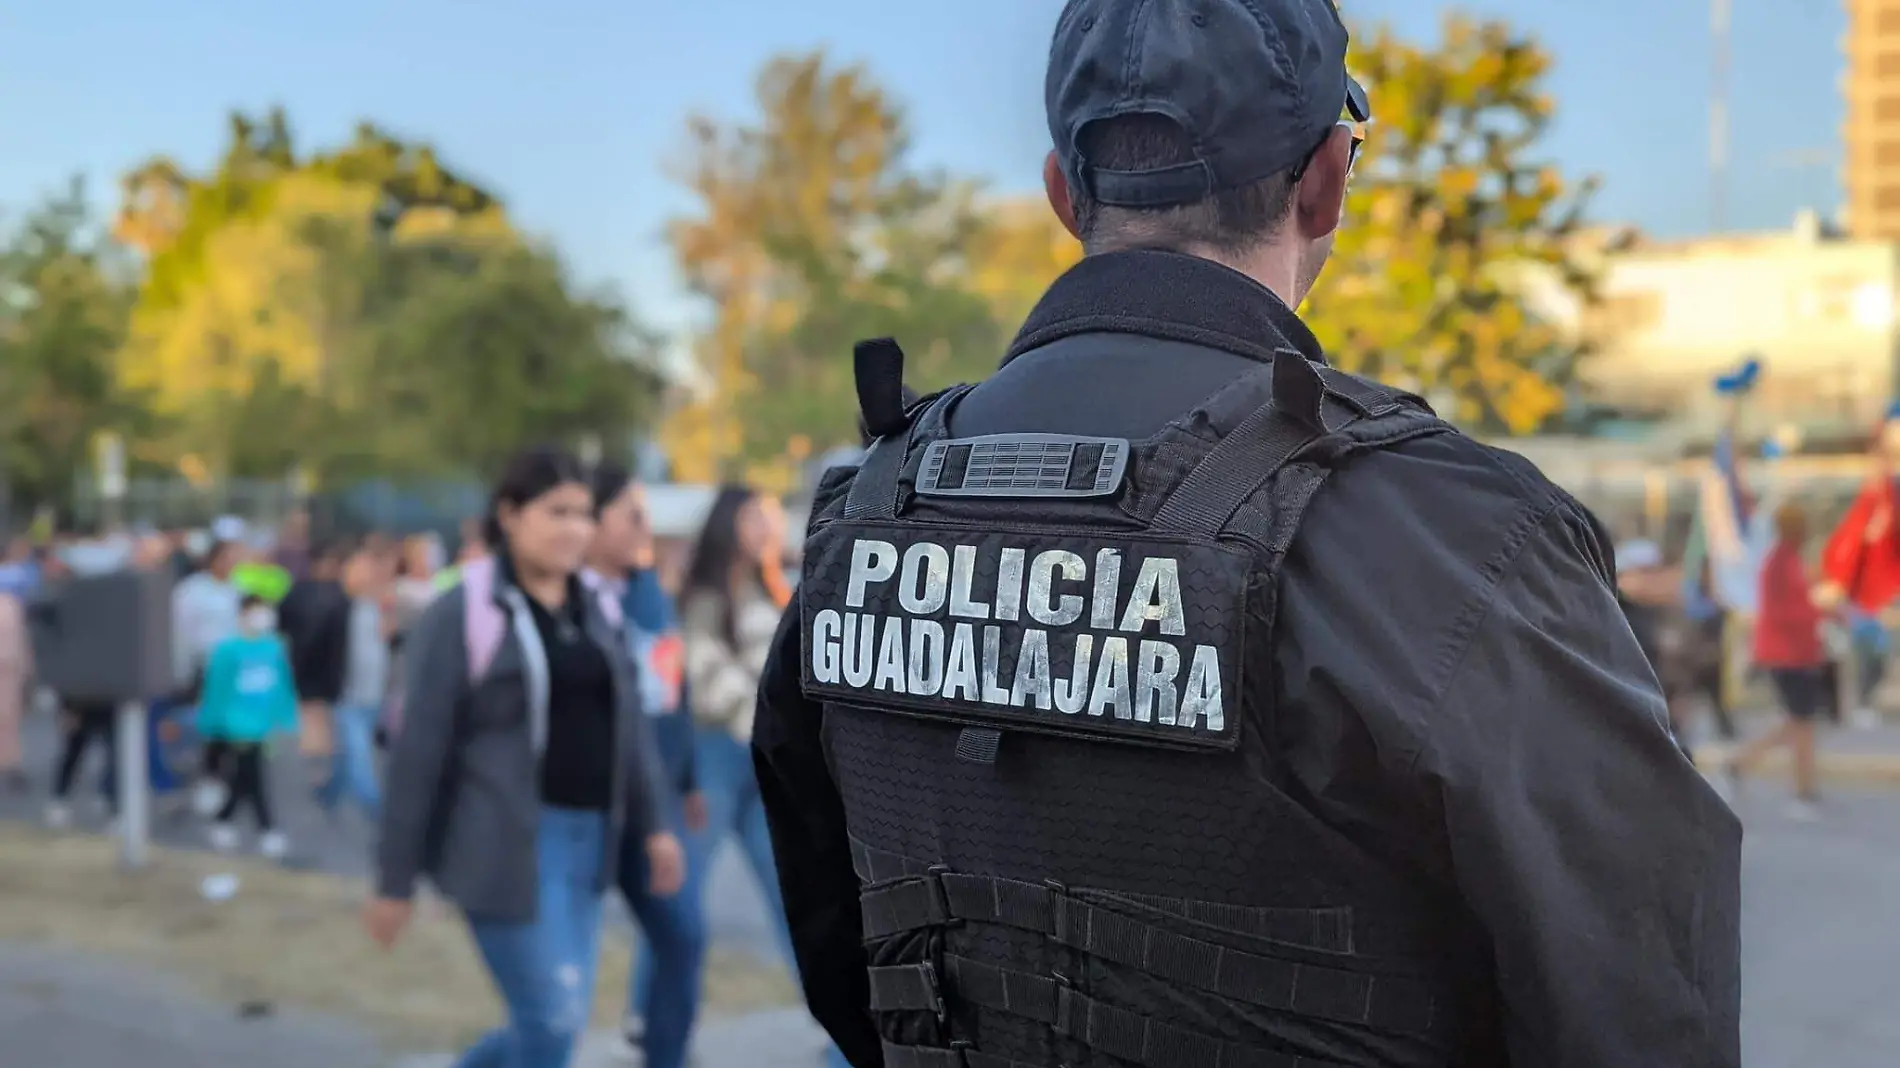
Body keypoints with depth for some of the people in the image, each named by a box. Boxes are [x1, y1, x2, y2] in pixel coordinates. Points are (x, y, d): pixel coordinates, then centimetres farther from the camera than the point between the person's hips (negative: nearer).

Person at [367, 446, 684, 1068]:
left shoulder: (594, 611, 11)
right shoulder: (462, 614, -9)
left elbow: (628, 723, 14)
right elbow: (418, 751, -9)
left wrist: (653, 823, 6)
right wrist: (395, 880, -8)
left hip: (586, 840, 7)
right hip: (508, 847, -7)